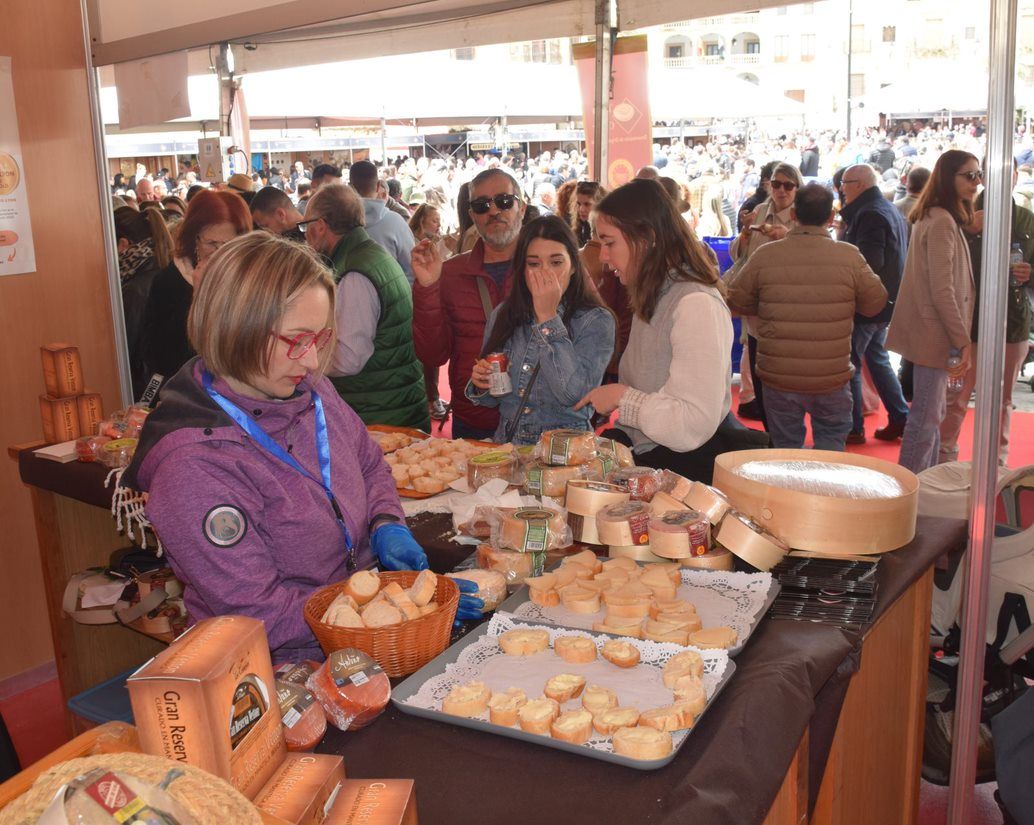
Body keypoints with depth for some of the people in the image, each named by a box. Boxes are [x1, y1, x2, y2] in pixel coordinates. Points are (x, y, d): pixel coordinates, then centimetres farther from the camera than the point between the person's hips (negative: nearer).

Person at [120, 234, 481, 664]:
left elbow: (370, 466, 19)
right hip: (289, 664, -7)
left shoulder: (308, 389, 0)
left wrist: (386, 524, -1)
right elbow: (262, 614, -19)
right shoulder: (193, 465, -23)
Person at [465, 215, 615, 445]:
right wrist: (481, 384, -6)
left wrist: (548, 316, -16)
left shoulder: (596, 321, -5)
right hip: (506, 446, 3)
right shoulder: (503, 315, 7)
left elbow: (574, 394, -20)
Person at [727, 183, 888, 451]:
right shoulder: (849, 256, -9)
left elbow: (736, 300, 2)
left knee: (786, 446, 15)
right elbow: (876, 302, 2)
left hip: (779, 378, 0)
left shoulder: (765, 255, -9)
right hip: (832, 377, 0)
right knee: (831, 441, 19)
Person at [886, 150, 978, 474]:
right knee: (926, 418, -5)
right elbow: (942, 291, -21)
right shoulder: (942, 222, -17)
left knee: (932, 414, 18)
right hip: (935, 334, -11)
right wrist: (962, 341, -19)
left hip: (932, 334, 11)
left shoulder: (935, 217, 15)